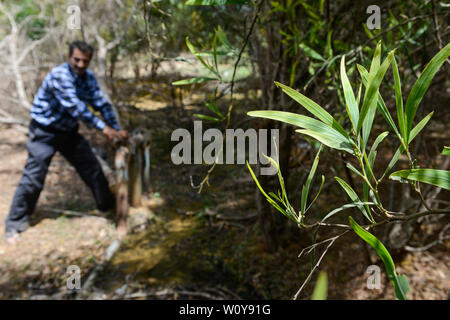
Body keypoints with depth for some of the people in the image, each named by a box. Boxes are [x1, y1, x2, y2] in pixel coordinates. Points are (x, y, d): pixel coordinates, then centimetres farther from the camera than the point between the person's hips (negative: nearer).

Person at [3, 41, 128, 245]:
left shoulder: (88, 77, -2)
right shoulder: (59, 75, -25)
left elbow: (102, 104, -3)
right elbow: (76, 107, -33)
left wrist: (116, 130, -14)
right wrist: (104, 128, -34)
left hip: (69, 131, 7)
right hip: (45, 132, -6)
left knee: (92, 168, 8)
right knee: (33, 178, -5)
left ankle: (108, 205, 26)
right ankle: (14, 225, 9)